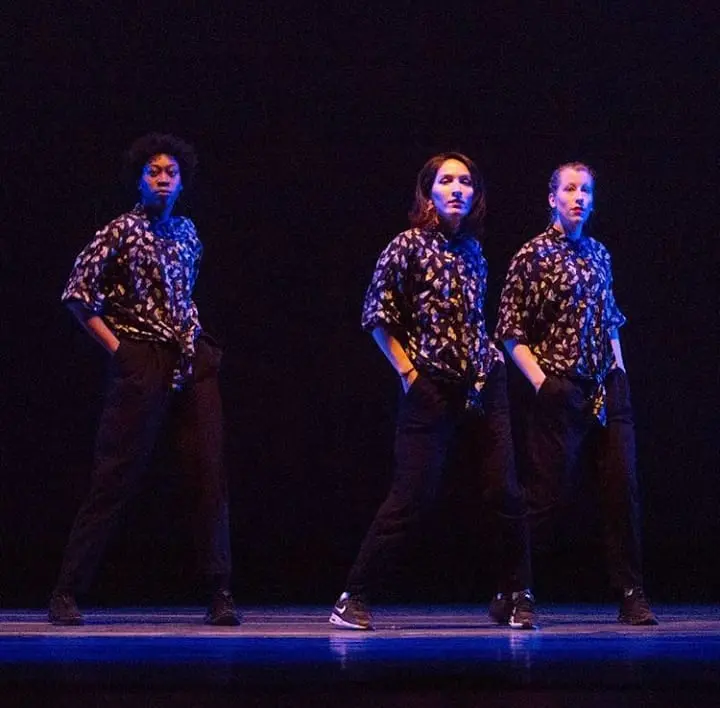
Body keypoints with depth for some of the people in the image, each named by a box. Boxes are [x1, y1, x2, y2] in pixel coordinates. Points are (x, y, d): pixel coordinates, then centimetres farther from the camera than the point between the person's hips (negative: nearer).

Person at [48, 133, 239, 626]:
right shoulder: (123, 231, -4)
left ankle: (220, 595, 0)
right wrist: (118, 349, -8)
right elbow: (78, 294, -7)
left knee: (211, 477, -2)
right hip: (143, 364, -6)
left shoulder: (186, 231, 14)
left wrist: (196, 341, 15)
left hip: (193, 364, 6)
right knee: (116, 480, -5)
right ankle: (67, 594, 3)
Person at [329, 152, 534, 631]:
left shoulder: (473, 250, 11)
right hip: (432, 389, -5)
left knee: (507, 495, 1)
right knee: (411, 501, -6)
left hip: (484, 387, 5)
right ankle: (354, 599, 2)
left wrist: (489, 360, 10)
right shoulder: (408, 247, -5)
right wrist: (407, 370, -7)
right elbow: (377, 317, -3)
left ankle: (517, 597, 13)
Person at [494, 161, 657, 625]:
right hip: (562, 392, -5)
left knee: (623, 489, 1)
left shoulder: (598, 253, 14)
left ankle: (631, 596, 5)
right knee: (552, 493, -3)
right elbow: (511, 334, -4)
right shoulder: (533, 256, -3)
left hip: (608, 390, 5)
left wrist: (619, 369, 11)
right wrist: (541, 382, -12)